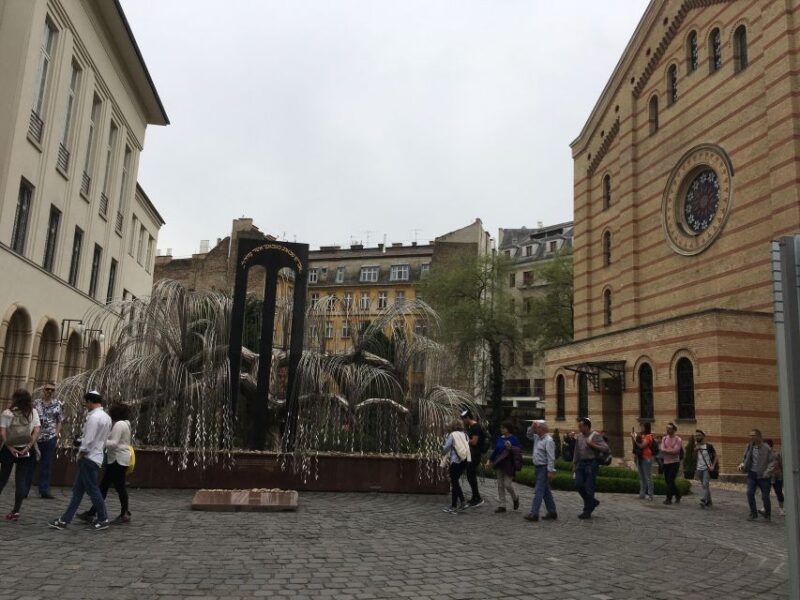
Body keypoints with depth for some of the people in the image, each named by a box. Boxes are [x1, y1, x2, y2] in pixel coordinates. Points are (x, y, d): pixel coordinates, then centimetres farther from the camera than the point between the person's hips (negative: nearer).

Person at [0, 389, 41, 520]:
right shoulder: (33, 412, -1)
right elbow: (36, 431, -8)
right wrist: (28, 446, -8)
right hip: (26, 451, 1)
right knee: (21, 480, 6)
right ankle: (16, 511, 6)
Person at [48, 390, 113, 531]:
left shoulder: (94, 417, -18)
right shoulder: (106, 417, 11)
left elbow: (88, 440, -21)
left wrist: (81, 454, -7)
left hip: (89, 458, -9)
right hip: (96, 455, 9)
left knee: (92, 489, 0)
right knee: (78, 489, 12)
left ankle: (103, 520, 9)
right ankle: (65, 519, 16)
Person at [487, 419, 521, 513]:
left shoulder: (513, 439, -7)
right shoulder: (499, 438, 8)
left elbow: (520, 450, -11)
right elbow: (495, 451, 14)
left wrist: (511, 448, -26)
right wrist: (490, 460, 10)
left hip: (509, 465, -6)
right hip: (499, 464, 6)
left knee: (507, 484, -8)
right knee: (500, 485, 6)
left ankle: (515, 498, 24)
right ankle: (502, 506, 13)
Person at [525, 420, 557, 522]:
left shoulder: (548, 440, -16)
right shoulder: (537, 437, 11)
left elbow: (551, 457, -21)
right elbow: (529, 435, 28)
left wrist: (550, 471, -24)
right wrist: (532, 427, 9)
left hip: (544, 468, -9)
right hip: (538, 467, 9)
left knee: (539, 491, -10)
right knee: (546, 491, 13)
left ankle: (534, 513, -11)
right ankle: (552, 512, 21)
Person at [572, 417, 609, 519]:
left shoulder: (595, 435, -9)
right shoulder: (578, 436, 9)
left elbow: (606, 448, -15)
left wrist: (592, 445, -19)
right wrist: (574, 465, 16)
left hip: (591, 464, -6)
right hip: (581, 463, 6)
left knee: (589, 488, -2)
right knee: (578, 485, 1)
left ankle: (587, 512, 9)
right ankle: (593, 502, 24)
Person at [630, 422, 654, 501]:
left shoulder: (648, 436, -10)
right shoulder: (641, 435, 12)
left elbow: (641, 446, -18)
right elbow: (636, 446, 14)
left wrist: (635, 438, -12)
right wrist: (633, 437, 3)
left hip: (646, 458, -8)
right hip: (639, 458, 8)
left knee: (648, 477, -5)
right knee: (641, 477, 12)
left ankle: (650, 495, -2)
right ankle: (642, 494, 17)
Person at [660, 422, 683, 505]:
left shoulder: (678, 439, -7)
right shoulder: (664, 438, 8)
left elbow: (675, 451, -18)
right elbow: (662, 450, -4)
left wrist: (666, 450, -9)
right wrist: (670, 450, -14)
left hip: (674, 462, -5)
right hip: (666, 462, 6)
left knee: (670, 480, -7)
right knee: (667, 480, 10)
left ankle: (669, 499, 0)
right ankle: (677, 495, 28)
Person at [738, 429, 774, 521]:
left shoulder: (766, 448, -11)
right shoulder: (749, 446, 4)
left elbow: (772, 462, -10)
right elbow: (745, 458, 16)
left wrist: (767, 472, -17)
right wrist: (742, 465, -2)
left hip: (762, 475, -4)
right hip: (752, 474, 4)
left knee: (765, 496, 2)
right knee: (750, 493, -7)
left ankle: (767, 513, 25)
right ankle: (753, 513, 8)